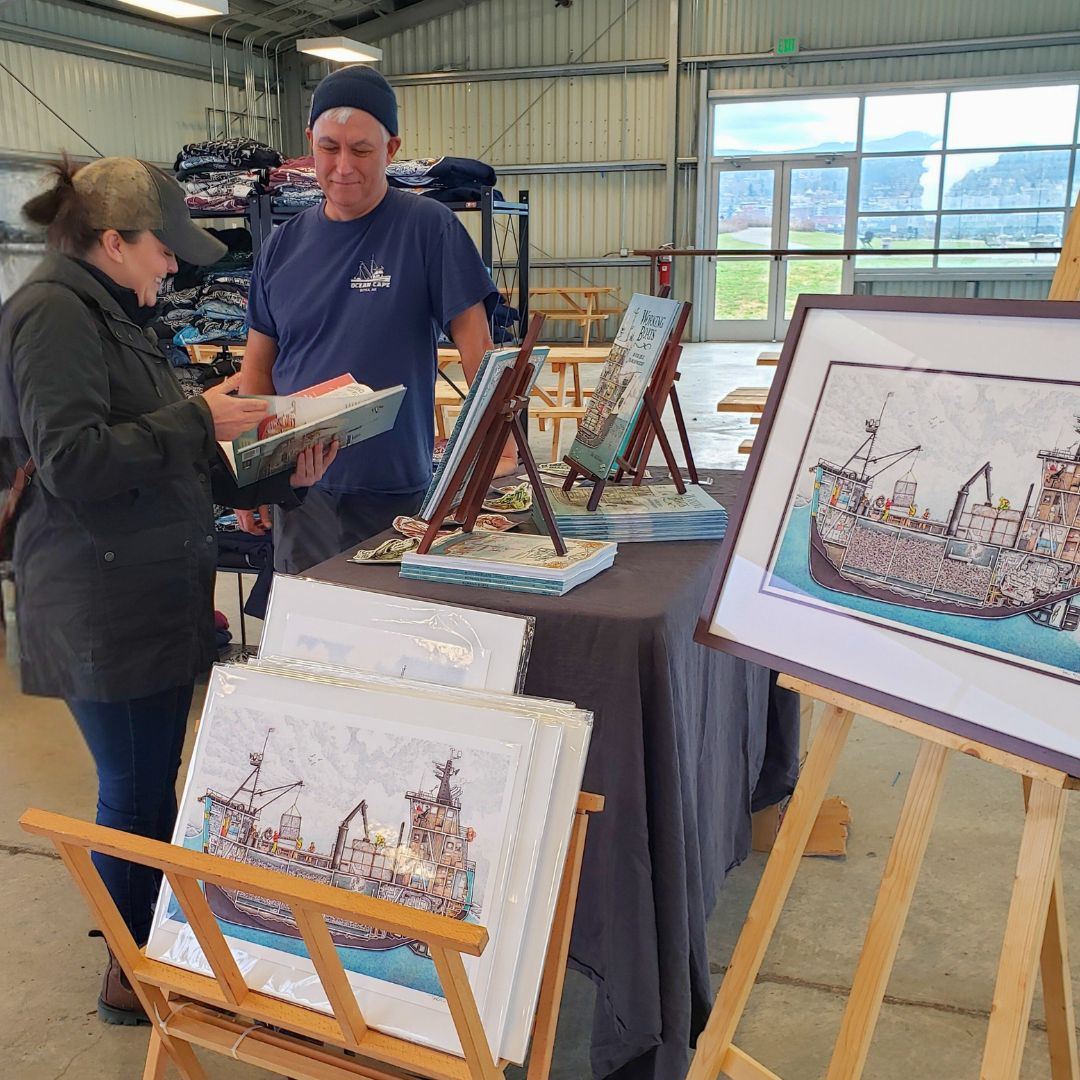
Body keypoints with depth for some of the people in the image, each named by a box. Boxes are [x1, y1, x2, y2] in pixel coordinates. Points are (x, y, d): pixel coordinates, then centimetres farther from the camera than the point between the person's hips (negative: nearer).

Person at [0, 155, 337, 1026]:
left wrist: (278, 478, 7)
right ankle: (132, 978, 22)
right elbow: (70, 463, -23)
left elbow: (171, 468, 16)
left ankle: (153, 942, 34)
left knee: (152, 784, 17)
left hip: (154, 596, 9)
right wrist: (196, 419, -20)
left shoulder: (113, 317, 16)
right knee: (137, 792, 3)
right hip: (105, 609, -9)